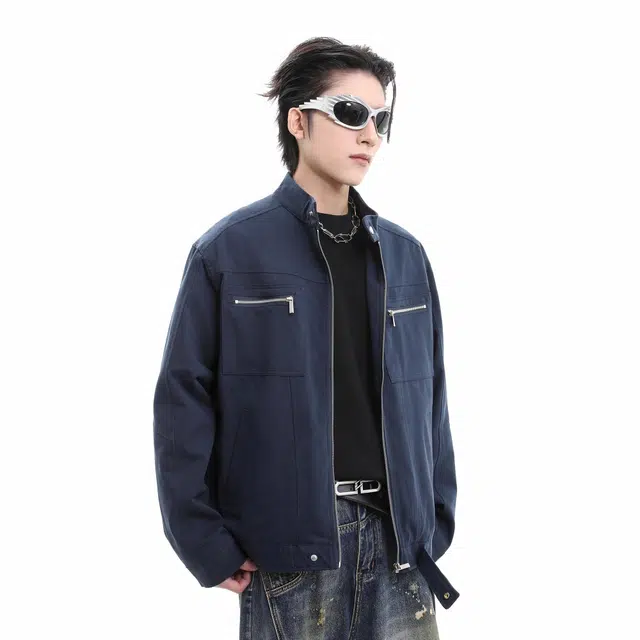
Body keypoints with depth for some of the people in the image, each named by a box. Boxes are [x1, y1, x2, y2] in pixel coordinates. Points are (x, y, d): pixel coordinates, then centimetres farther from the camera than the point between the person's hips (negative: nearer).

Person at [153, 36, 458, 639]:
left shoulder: (404, 254, 10)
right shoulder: (229, 250, -3)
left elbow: (428, 399, 12)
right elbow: (183, 403, -5)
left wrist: (435, 523, 6)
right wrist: (207, 547, -8)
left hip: (397, 541, 4)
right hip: (287, 548, -3)